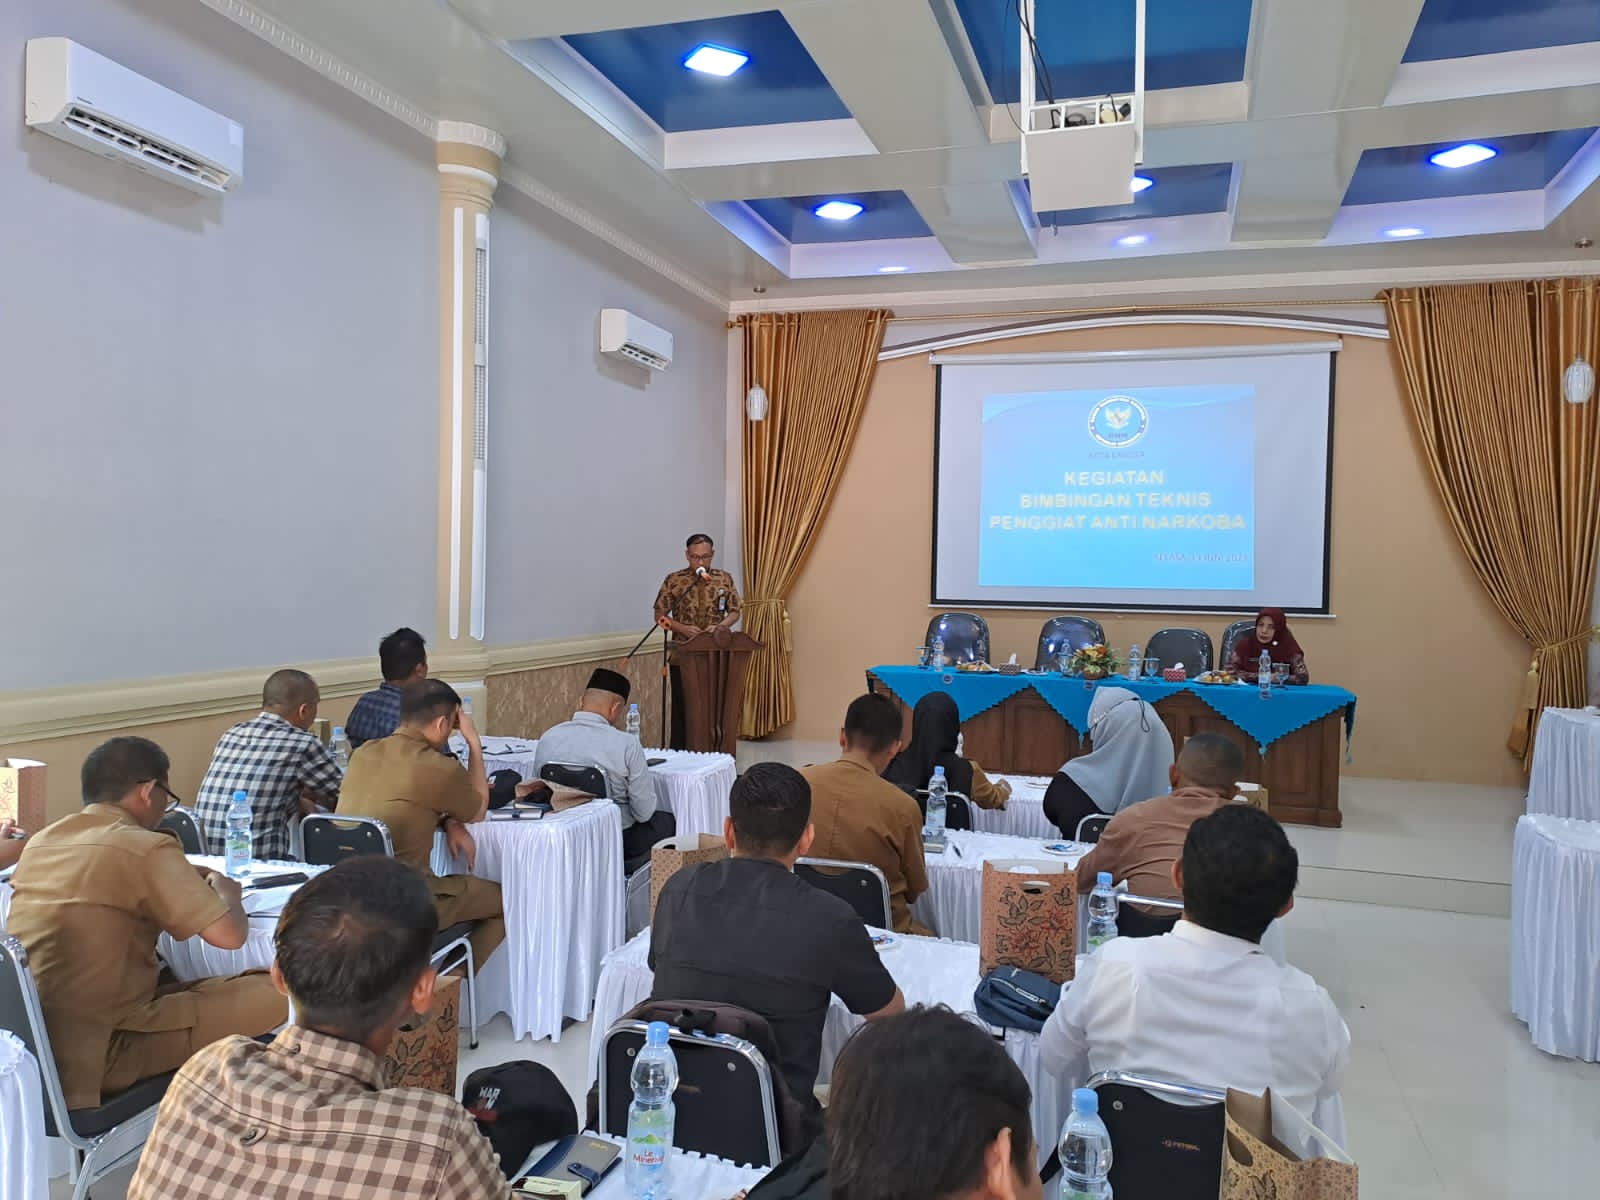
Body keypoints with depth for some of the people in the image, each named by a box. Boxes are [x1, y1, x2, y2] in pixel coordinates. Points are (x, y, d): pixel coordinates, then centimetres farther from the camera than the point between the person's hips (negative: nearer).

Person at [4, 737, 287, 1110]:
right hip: (95, 1054, -9)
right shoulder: (145, 848, -14)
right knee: (274, 994, -6)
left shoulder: (39, 842, 11)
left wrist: (192, 877, 25)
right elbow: (229, 935, -16)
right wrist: (225, 890, 6)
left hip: (27, 1046, 9)